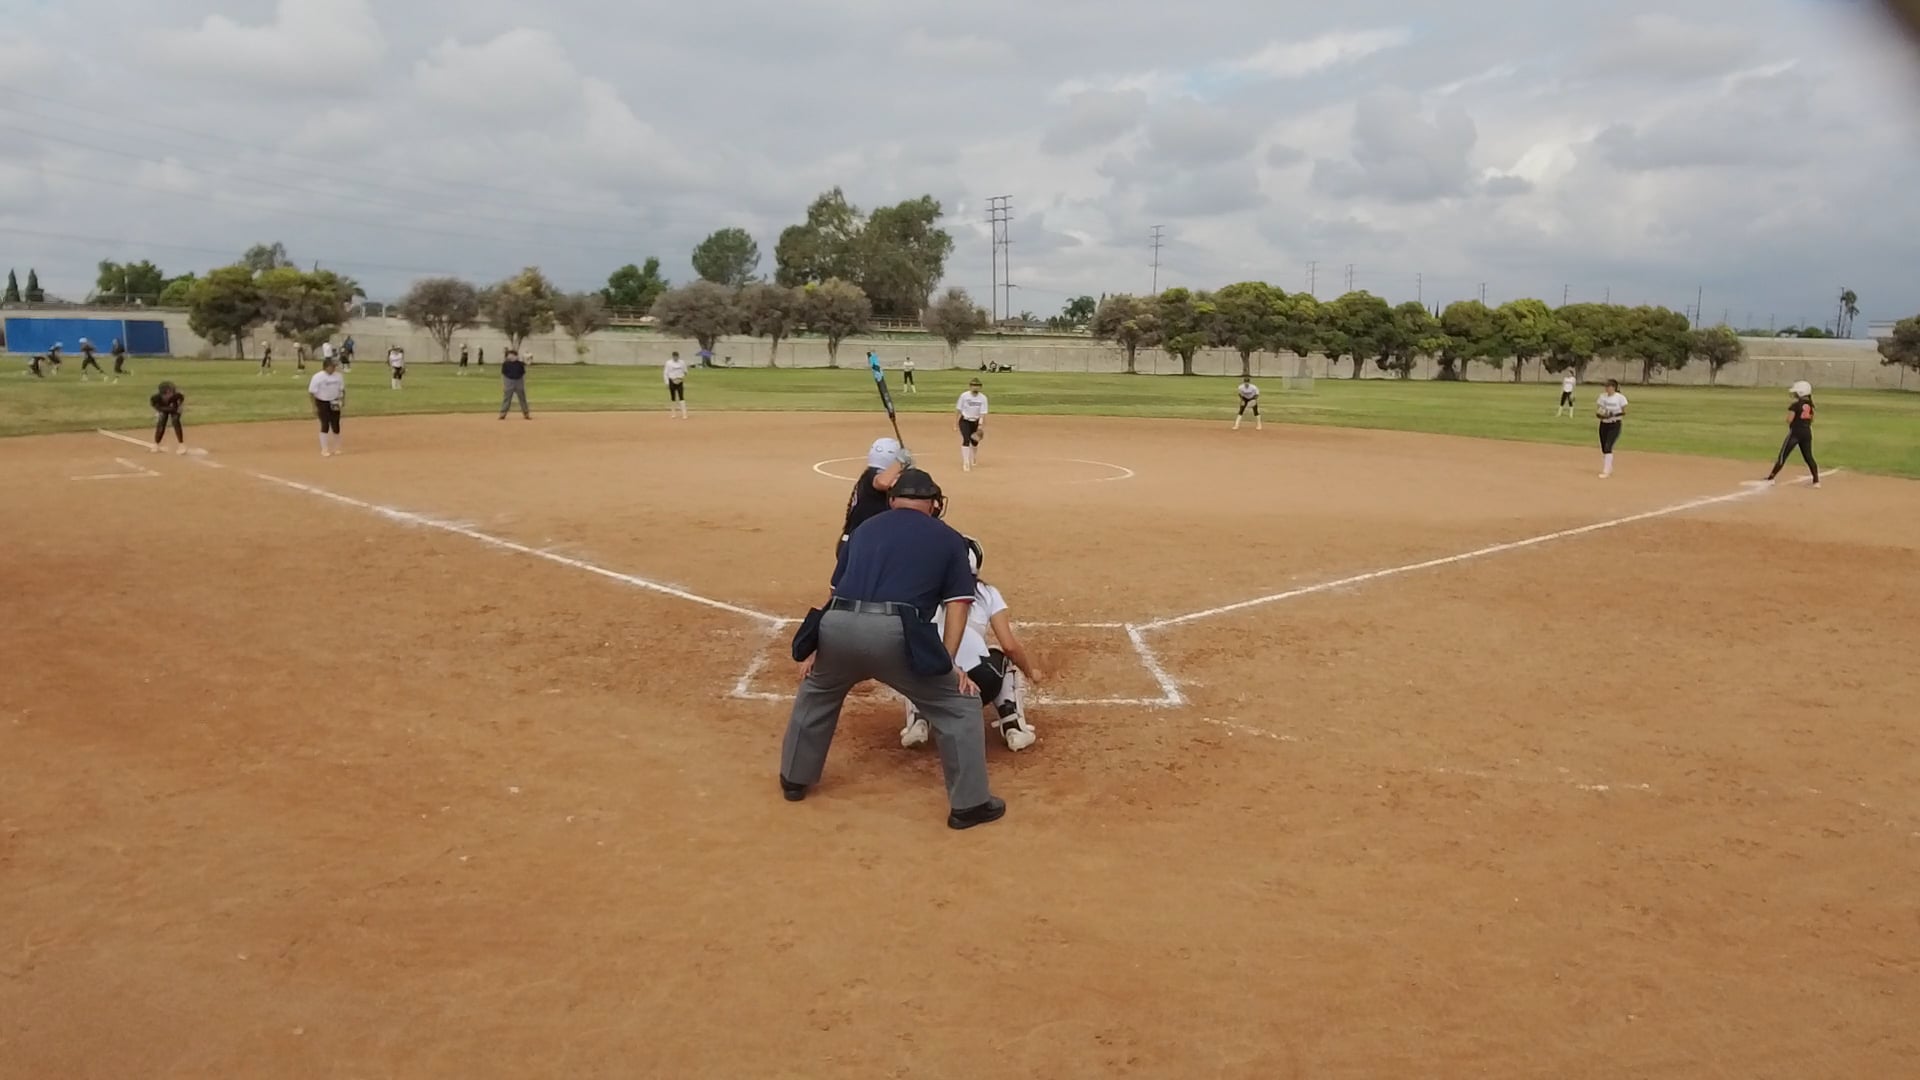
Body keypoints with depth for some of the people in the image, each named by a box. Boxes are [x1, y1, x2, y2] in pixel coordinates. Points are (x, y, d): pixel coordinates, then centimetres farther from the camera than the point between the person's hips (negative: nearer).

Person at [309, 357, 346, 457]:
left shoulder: (338, 376, 0)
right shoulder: (318, 377, -15)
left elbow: (342, 389, 11)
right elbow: (312, 393, -13)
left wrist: (343, 401, -1)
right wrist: (314, 407, -15)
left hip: (334, 404, 4)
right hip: (322, 403, -4)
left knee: (336, 425, 6)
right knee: (325, 425, -6)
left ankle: (335, 448, 22)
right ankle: (324, 450, 3)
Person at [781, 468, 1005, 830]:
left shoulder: (865, 528, 27)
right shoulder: (948, 538, 18)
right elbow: (957, 604, 9)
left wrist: (816, 649, 27)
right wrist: (947, 663, 7)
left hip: (837, 624, 4)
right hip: (896, 633, -4)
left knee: (816, 692, 34)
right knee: (959, 704, 12)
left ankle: (795, 779, 46)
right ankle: (969, 804, 13)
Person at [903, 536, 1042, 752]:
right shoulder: (987, 593, 16)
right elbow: (1010, 645, 9)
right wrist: (1031, 671, 28)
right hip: (978, 684, -1)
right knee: (1007, 659, 33)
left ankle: (917, 721, 12)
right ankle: (1014, 726, 17)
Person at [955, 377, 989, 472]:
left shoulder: (983, 398, -10)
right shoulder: (964, 396, -12)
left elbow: (983, 413, -13)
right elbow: (958, 409, -2)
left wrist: (981, 425, -21)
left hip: (976, 422, 2)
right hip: (965, 421, -2)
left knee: (974, 442, 9)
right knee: (966, 440, -18)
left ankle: (972, 459, 39)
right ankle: (966, 463, -16)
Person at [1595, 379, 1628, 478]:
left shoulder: (1620, 397, -10)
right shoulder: (1603, 396, 4)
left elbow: (1624, 413, -7)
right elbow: (1596, 409, 7)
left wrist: (1614, 416, -25)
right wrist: (1599, 414, -16)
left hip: (1615, 425, -6)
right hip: (1603, 424, 6)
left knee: (1608, 447, -16)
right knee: (1603, 448, 10)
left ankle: (1606, 471, -13)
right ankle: (1609, 469, 28)